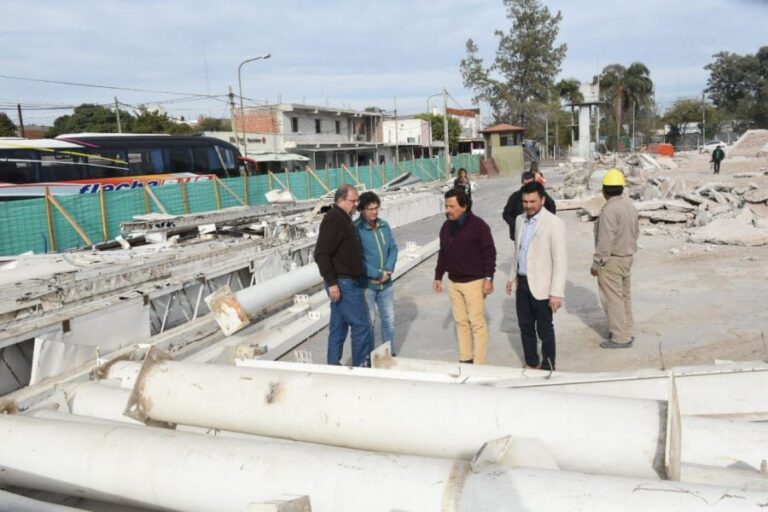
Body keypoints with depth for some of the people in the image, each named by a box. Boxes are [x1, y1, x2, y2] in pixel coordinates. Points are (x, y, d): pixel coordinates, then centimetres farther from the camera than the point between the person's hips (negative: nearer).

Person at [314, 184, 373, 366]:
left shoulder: (343, 219, 16)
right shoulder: (333, 219, -15)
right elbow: (321, 254, -21)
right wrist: (331, 282, -23)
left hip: (346, 282, 10)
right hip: (343, 283, -10)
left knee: (338, 327, 13)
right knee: (361, 325, -4)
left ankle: (333, 366, 20)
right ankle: (361, 365, 5)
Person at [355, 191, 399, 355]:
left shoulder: (384, 225, 5)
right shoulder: (355, 229, -13)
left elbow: (393, 248, 5)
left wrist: (387, 271, -10)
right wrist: (377, 274, -16)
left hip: (386, 283, 6)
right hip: (365, 284, -5)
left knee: (389, 320, 14)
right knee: (368, 322, 4)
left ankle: (390, 354, 30)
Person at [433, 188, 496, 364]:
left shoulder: (478, 225, -14)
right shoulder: (446, 227, 6)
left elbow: (489, 253, -13)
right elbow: (442, 254, 15)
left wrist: (488, 278, -16)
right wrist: (438, 276, 14)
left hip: (474, 282, -6)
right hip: (453, 283, 7)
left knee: (477, 323, -1)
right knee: (460, 322, 13)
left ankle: (478, 364, 6)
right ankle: (465, 359, 24)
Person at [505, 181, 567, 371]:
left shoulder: (554, 223, -15)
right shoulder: (520, 220, 7)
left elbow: (560, 261, -17)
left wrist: (557, 293, -20)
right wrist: (512, 277, 19)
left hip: (541, 285, -6)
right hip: (522, 283, 6)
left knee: (544, 329, 7)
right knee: (525, 326, 16)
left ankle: (548, 367, 23)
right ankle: (531, 363, 33)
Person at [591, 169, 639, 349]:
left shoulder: (610, 210, -24)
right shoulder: (630, 205, 4)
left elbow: (605, 241, -24)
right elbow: (636, 231, 13)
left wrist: (596, 264, -16)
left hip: (611, 260, -9)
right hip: (627, 257, 9)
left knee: (613, 299, 0)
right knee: (624, 295, 18)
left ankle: (620, 338, 6)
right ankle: (626, 331, 30)